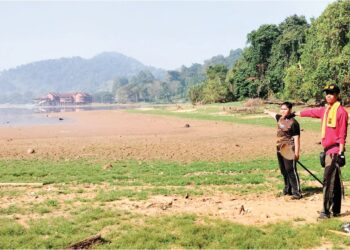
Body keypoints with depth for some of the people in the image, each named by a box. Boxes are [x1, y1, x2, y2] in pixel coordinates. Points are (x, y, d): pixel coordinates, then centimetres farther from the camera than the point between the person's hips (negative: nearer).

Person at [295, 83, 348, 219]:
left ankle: (326, 211, -8)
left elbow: (342, 135, -14)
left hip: (335, 151, -8)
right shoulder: (325, 110, 13)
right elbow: (312, 112, 29)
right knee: (335, 182, 13)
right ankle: (336, 210, 19)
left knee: (328, 181, -10)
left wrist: (340, 153, -17)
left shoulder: (341, 111, -10)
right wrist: (295, 113, 41)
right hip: (328, 150, 8)